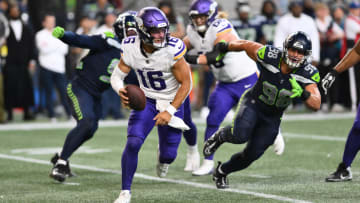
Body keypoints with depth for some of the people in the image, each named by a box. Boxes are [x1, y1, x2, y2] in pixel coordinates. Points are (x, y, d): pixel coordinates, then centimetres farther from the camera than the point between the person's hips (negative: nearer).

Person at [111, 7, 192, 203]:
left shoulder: (172, 50, -27)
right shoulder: (131, 49, -17)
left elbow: (186, 83, -18)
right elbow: (117, 75, -5)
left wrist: (170, 111, -22)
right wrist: (121, 91, -28)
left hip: (171, 102, -1)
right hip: (146, 100, 1)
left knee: (168, 155, 3)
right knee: (133, 143, -20)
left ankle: (163, 156, 45)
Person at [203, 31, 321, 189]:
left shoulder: (308, 74, -20)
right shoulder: (269, 56, -25)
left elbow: (316, 105, -28)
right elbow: (245, 45, -7)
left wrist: (302, 93, -49)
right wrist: (224, 47, 10)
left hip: (272, 117, 3)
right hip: (253, 104, -3)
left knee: (252, 154, 2)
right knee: (240, 135, -30)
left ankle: (221, 172, 31)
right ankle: (221, 136, 7)